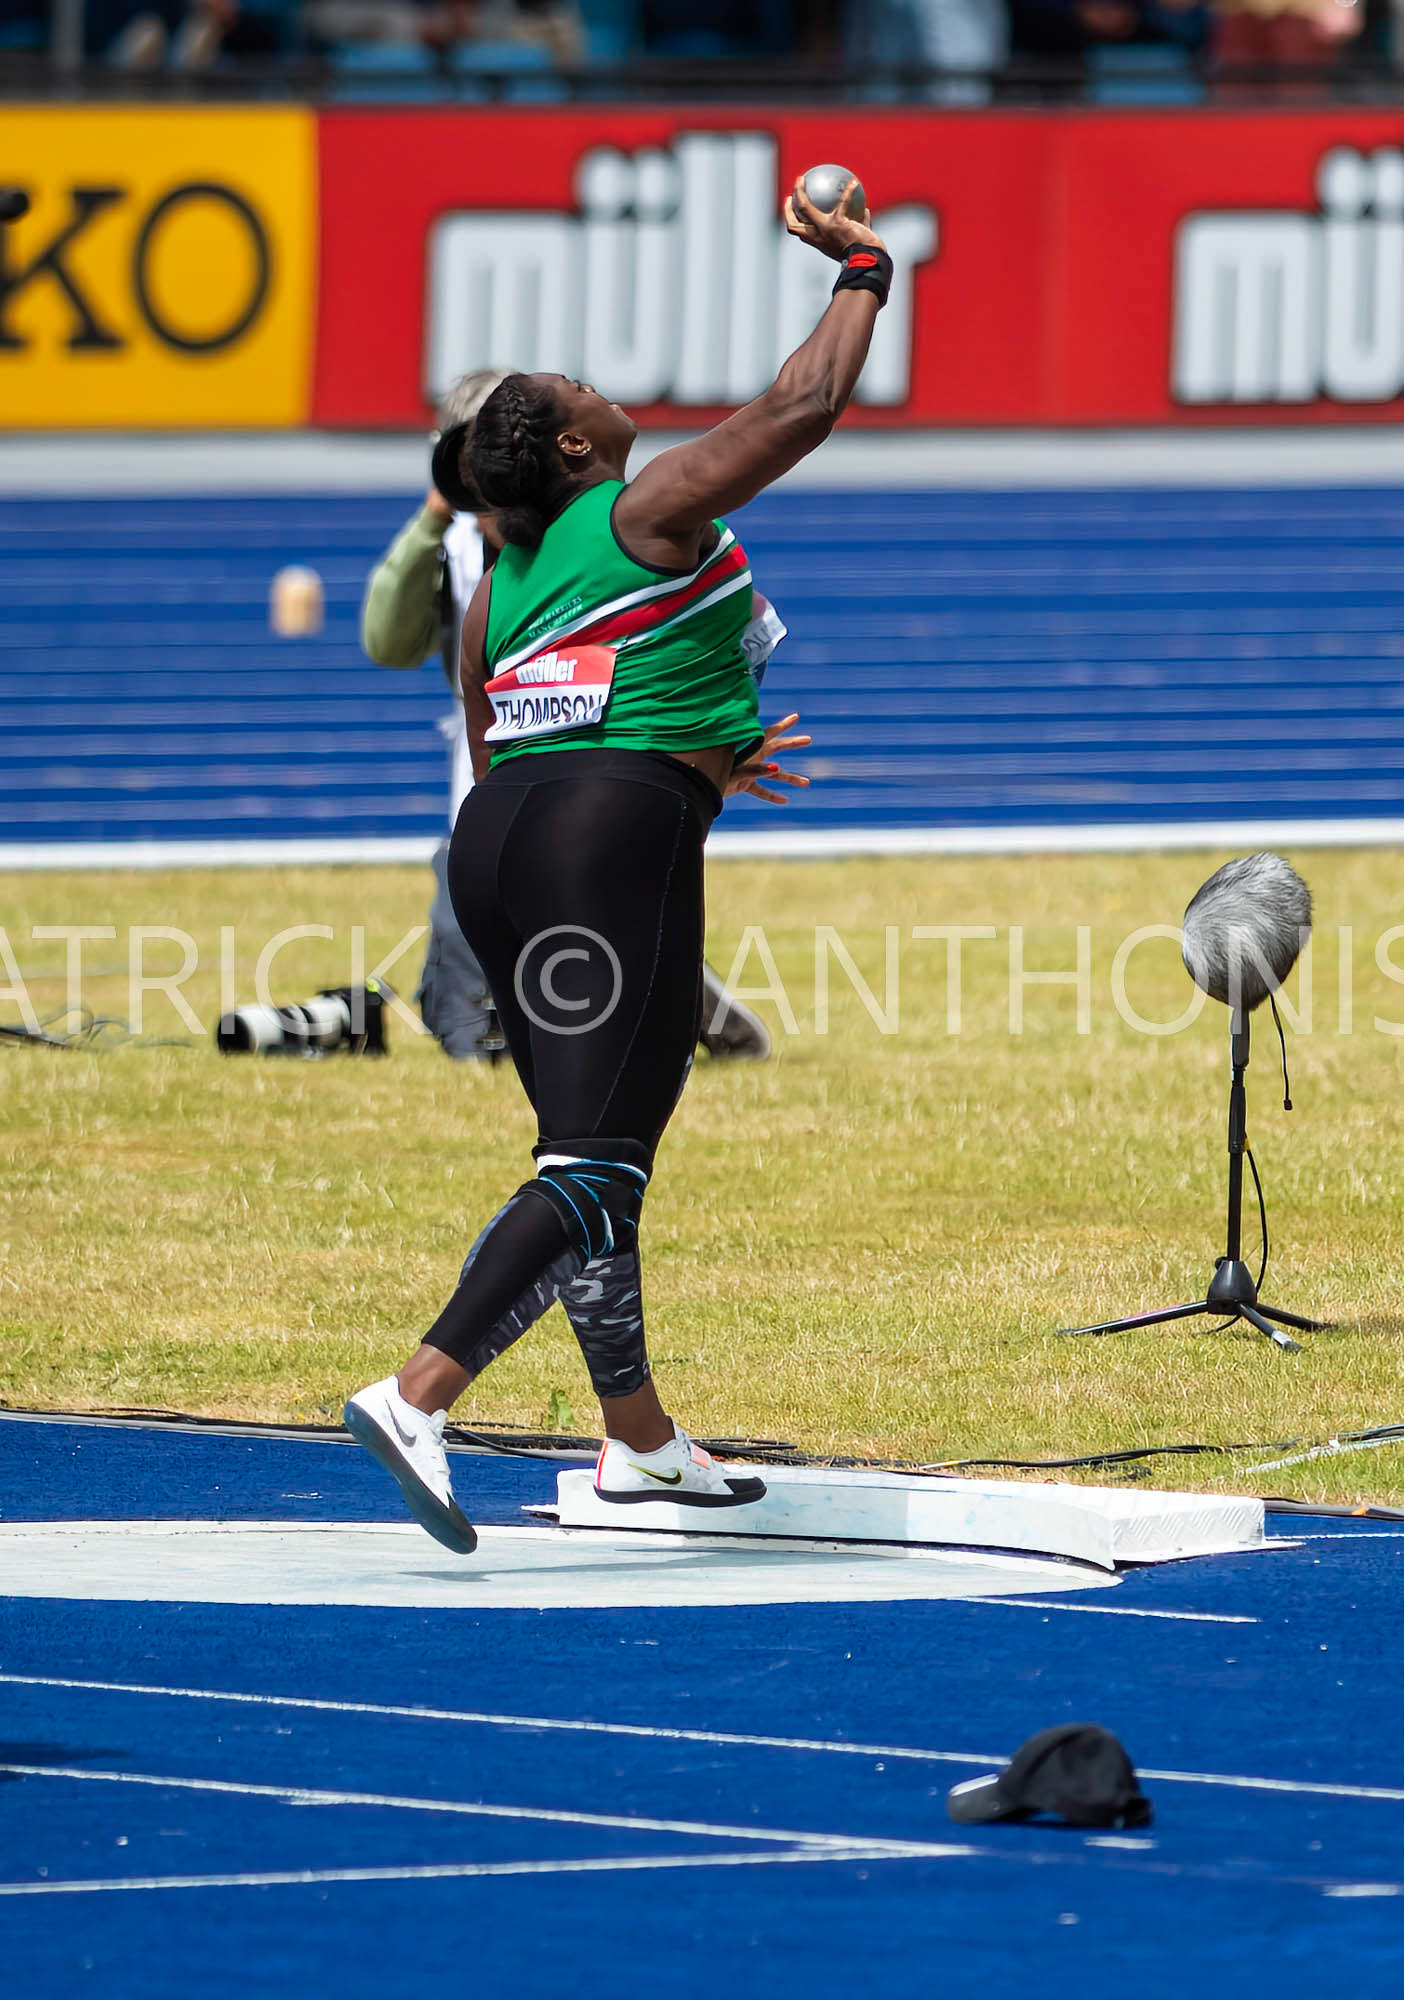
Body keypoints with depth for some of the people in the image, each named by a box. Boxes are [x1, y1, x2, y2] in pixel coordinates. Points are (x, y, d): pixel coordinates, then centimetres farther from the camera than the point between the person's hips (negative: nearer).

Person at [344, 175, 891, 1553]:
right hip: (615, 835, -9)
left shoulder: (501, 576, 20)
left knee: (591, 1148, 18)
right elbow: (806, 408, -4)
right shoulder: (651, 512, -2)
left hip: (496, 833, 9)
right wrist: (864, 275, 11)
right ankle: (416, 1395, -29)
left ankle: (638, 1439, 25)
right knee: (593, 1167, -13)